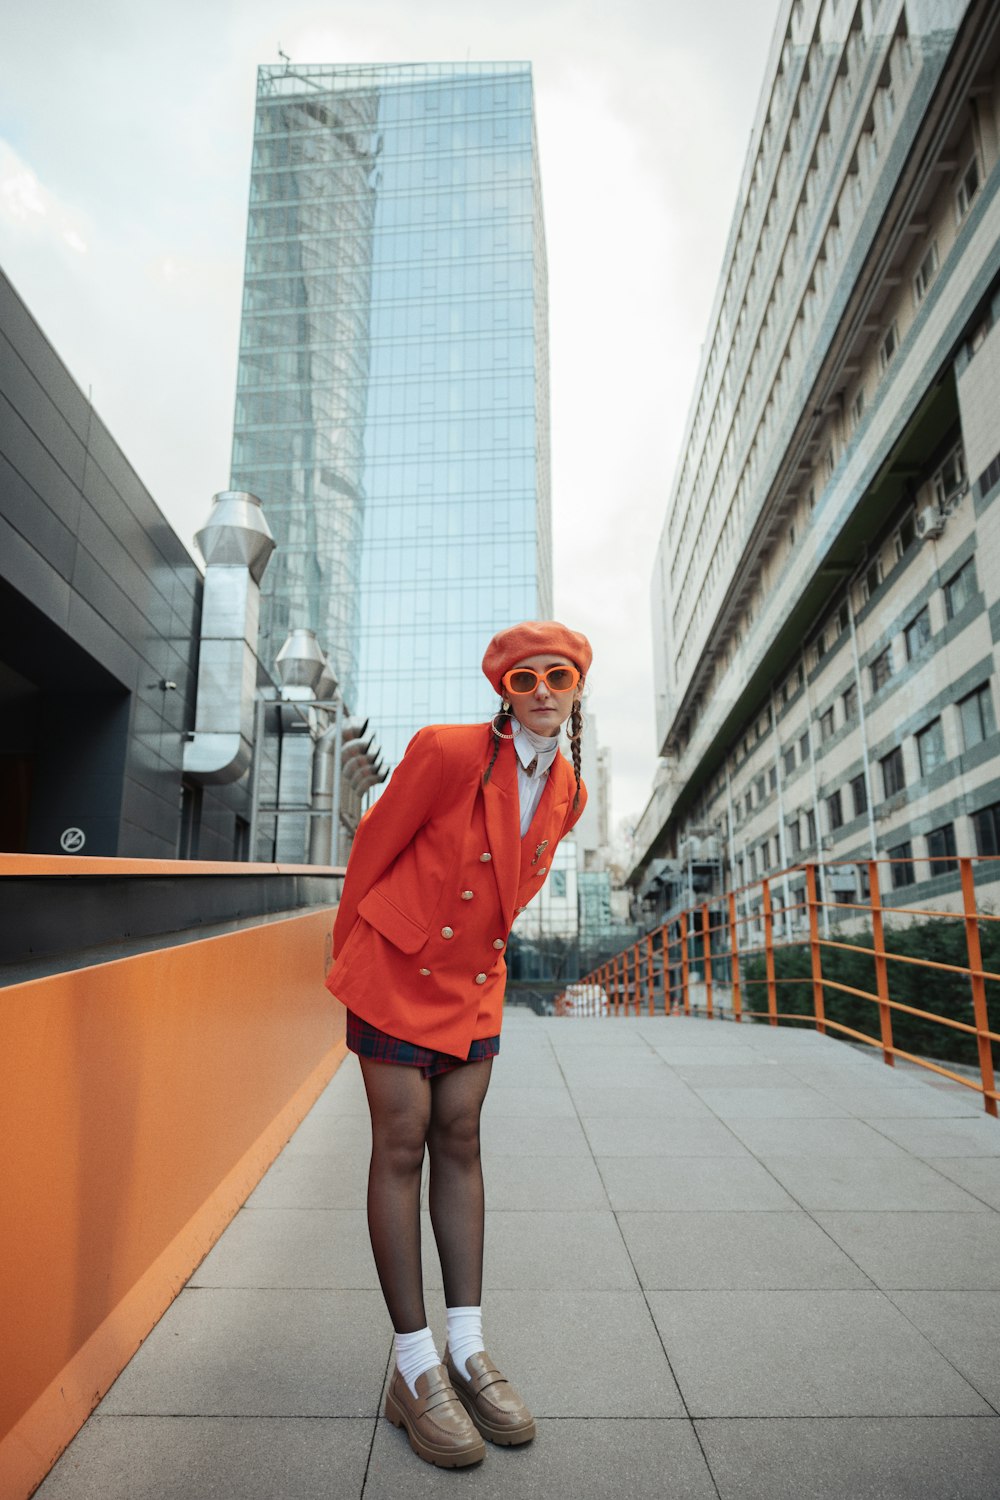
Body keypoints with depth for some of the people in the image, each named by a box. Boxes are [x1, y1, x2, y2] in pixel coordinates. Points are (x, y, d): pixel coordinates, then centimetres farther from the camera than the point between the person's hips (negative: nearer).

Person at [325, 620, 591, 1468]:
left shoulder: (568, 792, -1)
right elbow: (374, 844, -8)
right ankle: (415, 1371, 11)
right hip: (396, 965, -5)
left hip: (476, 978, 6)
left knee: (460, 1144, 9)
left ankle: (467, 1350, 20)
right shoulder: (447, 752, -20)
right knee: (402, 1146, -1)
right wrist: (351, 946, 3)